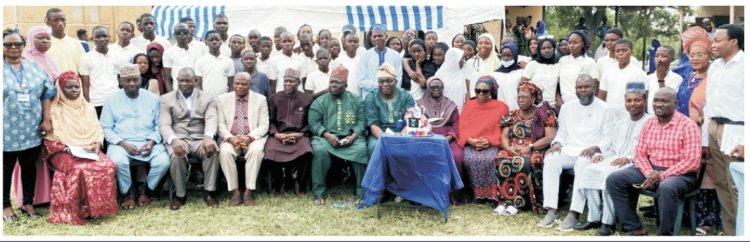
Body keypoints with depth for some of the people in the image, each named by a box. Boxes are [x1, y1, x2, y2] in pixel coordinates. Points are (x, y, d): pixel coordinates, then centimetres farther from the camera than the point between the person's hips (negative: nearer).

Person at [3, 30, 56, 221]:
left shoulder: (35, 67, 6)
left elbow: (47, 93, 7)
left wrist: (47, 119, 1)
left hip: (32, 129, 2)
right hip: (7, 131, -2)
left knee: (30, 167, 11)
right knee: (6, 168, 8)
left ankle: (28, 202, 24)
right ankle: (5, 205, 21)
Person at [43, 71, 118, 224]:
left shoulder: (88, 108, 18)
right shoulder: (54, 109, 4)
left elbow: (98, 131, 14)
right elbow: (50, 137, -3)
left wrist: (97, 145, -6)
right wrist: (65, 148, -18)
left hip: (89, 151, 4)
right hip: (64, 152, -4)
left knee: (108, 165, -26)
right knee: (79, 168, -36)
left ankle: (100, 206, -14)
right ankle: (77, 211, -24)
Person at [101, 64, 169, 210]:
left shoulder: (153, 98, 10)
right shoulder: (111, 100, 7)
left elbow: (159, 124, 7)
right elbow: (106, 128, 2)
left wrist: (152, 141, -12)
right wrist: (123, 143, -13)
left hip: (148, 142, 1)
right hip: (121, 143, -1)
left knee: (163, 161, -27)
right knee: (118, 161, -34)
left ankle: (147, 190, 3)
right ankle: (127, 193, -4)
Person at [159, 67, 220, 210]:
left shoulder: (207, 99, 10)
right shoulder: (167, 99, 10)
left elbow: (211, 119, -8)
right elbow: (164, 125, -3)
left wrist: (208, 137, -32)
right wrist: (174, 140, -27)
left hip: (200, 139, 1)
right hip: (178, 139, 0)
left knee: (212, 150, -33)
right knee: (177, 155, -34)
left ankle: (209, 192, -18)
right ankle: (180, 194, -12)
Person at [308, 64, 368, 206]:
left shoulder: (356, 100, 14)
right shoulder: (319, 101, 12)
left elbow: (362, 120, 5)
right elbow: (313, 122, 2)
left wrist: (353, 136, -13)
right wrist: (327, 135, -15)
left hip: (351, 137, 0)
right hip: (326, 137, 0)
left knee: (361, 149, -30)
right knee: (320, 150, -33)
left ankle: (362, 192, -18)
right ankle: (318, 193, -20)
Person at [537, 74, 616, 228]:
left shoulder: (605, 109, 5)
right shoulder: (567, 107, 18)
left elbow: (609, 138, -1)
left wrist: (595, 148, -20)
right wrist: (557, 143, -4)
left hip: (591, 153, -4)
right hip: (569, 151, 4)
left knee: (582, 164, -38)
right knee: (550, 160, -28)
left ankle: (574, 214, -37)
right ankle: (551, 210, -30)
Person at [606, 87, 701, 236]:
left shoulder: (687, 125, -10)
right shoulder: (649, 123, 9)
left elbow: (692, 161, -18)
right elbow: (640, 153, 8)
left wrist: (662, 176, -22)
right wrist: (648, 172, -14)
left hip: (679, 173, -6)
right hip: (651, 170, 6)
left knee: (666, 187, -40)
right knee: (614, 179, -11)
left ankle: (665, 234, -18)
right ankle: (634, 228, -6)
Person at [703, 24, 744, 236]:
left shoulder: (743, 64, -9)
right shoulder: (714, 67, 14)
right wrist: (705, 138, 15)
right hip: (714, 128, 7)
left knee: (736, 186, -2)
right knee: (721, 184, 13)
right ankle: (729, 230, 24)